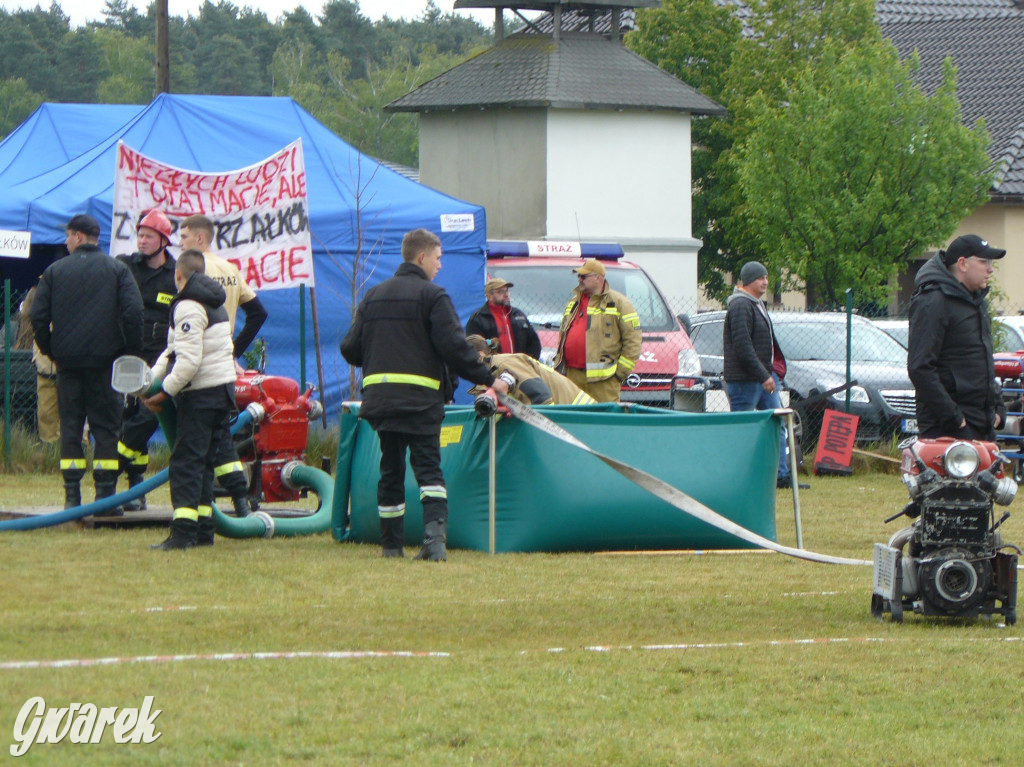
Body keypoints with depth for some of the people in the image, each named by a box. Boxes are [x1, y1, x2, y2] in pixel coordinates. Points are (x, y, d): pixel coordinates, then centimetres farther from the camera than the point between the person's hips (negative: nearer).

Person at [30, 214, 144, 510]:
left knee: (70, 425, 5)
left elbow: (38, 316, 1)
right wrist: (132, 350, 1)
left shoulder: (55, 271, 4)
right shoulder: (117, 269, 2)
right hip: (105, 360, -1)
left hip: (67, 361, 1)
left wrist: (49, 349, 12)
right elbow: (133, 311, -8)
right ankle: (105, 493, -4)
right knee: (105, 425, 2)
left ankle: (72, 494, 0)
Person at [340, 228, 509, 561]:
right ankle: (435, 535, -25)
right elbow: (454, 347, -12)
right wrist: (488, 380, -4)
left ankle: (391, 543, 13)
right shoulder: (432, 296, -4)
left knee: (391, 469, 13)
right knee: (428, 467, -7)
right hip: (420, 397, -5)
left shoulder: (373, 296, 14)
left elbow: (350, 349, 14)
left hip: (379, 396, 5)